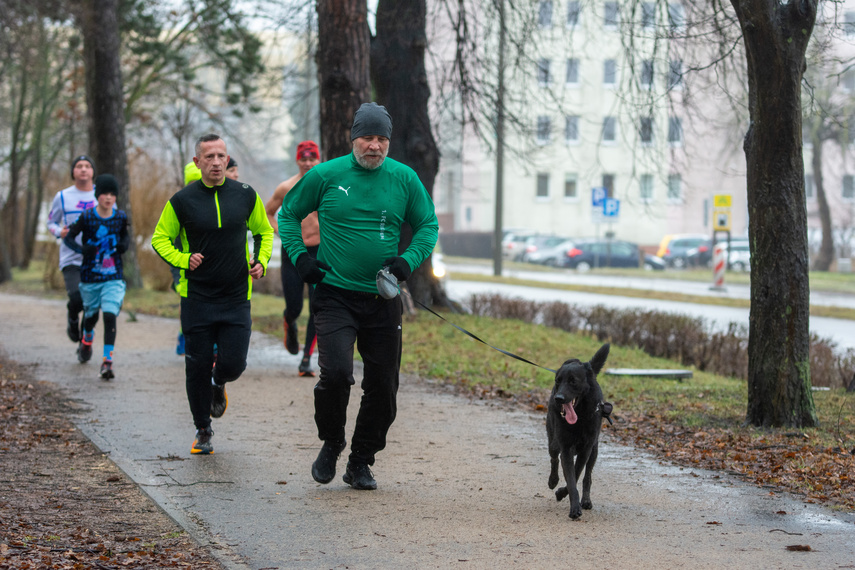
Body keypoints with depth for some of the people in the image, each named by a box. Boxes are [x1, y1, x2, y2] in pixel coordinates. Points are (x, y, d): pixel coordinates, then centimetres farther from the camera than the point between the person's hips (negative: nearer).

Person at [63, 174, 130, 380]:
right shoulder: (87, 217, -8)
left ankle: (107, 362, -15)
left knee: (110, 315, -16)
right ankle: (86, 342, 51)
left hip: (113, 278, 0)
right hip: (90, 277, 0)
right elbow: (68, 238, -3)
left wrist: (125, 244, -5)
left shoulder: (120, 217, -1)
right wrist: (82, 249, -23)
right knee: (91, 315, 17)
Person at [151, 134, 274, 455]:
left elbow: (264, 231, 16)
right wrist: (183, 260, -12)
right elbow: (160, 239, 6)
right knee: (198, 366, 3)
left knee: (233, 364, -6)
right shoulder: (182, 200, -4)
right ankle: (203, 430, 22)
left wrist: (261, 261, -1)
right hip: (196, 298, -1)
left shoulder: (246, 195, 1)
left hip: (236, 299, 1)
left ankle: (218, 383, 33)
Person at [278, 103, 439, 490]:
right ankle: (331, 443, 8)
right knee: (336, 372, -20)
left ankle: (361, 462, 23)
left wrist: (408, 260, -4)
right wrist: (300, 258, -3)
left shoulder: (404, 179, 3)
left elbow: (428, 225, 13)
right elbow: (288, 214, 11)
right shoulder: (325, 176, -2)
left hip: (383, 300, 3)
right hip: (335, 295, -3)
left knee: (383, 385, 5)